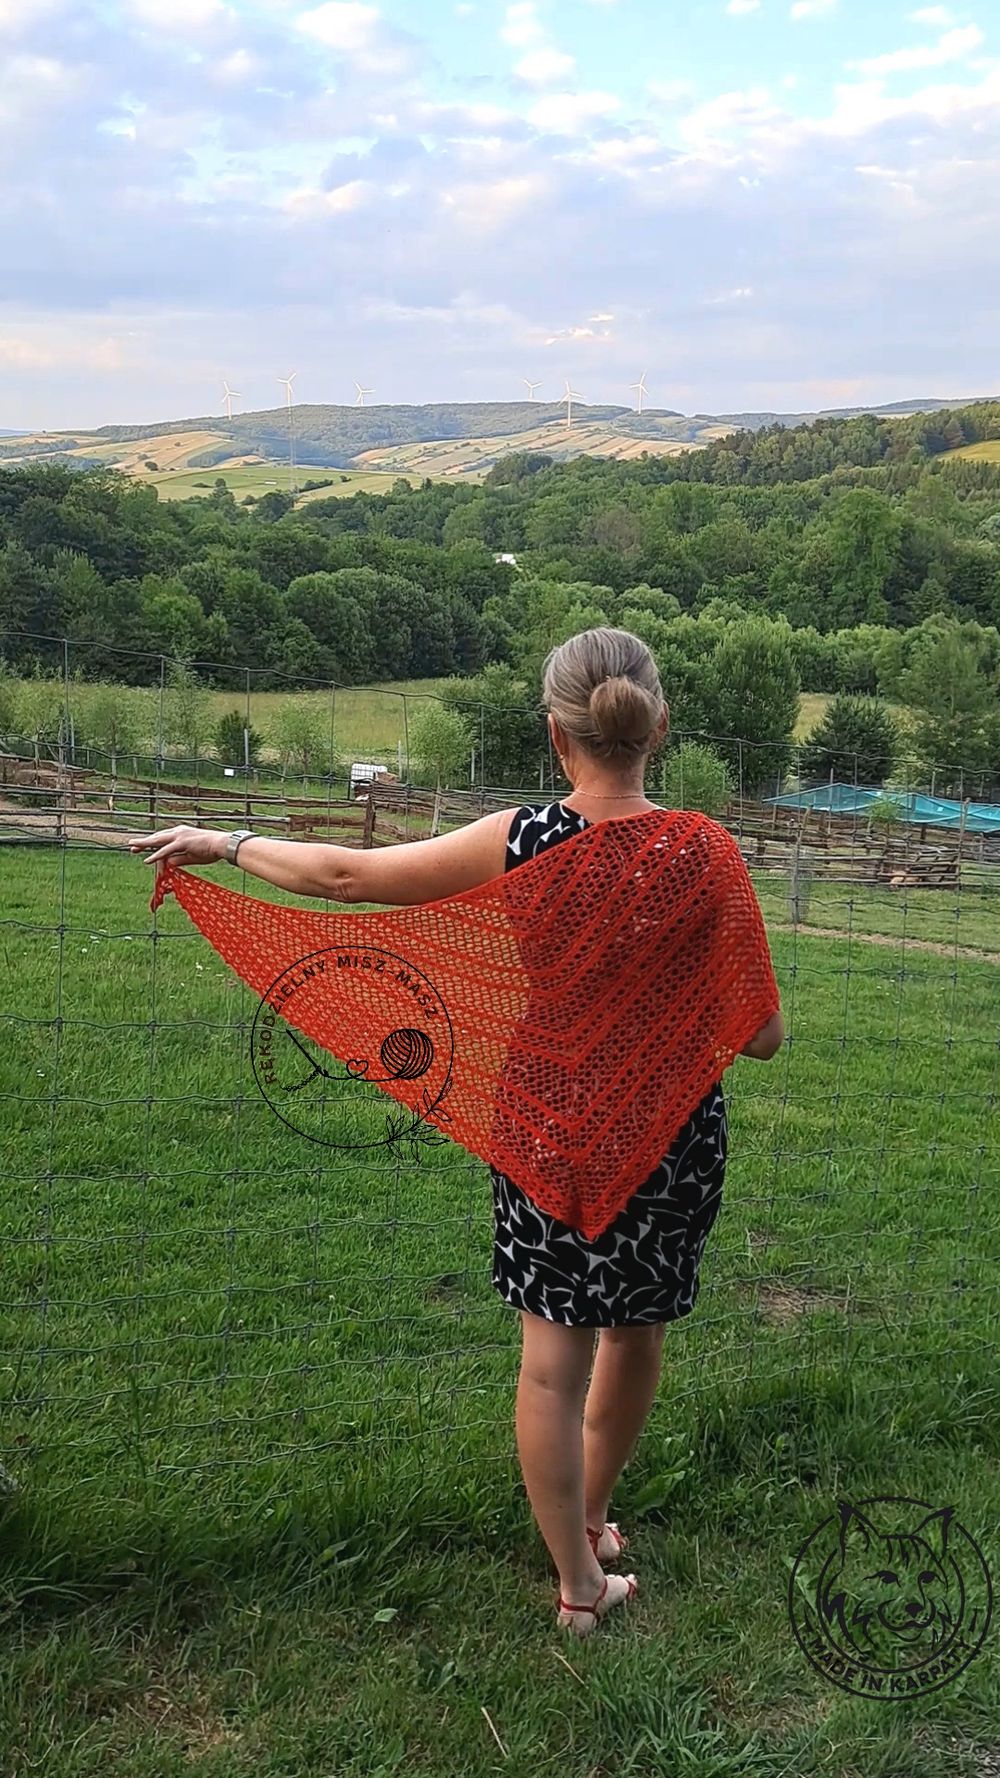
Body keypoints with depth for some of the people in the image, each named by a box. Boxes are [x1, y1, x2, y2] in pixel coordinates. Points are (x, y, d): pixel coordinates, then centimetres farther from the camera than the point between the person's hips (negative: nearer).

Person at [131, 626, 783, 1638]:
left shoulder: (521, 843, -16)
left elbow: (344, 875, -8)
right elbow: (761, 1037, -12)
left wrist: (224, 845, 7)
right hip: (676, 1138, 1)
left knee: (553, 1357, 14)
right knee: (636, 1335, 24)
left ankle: (579, 1583, 28)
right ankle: (591, 1521, 46)